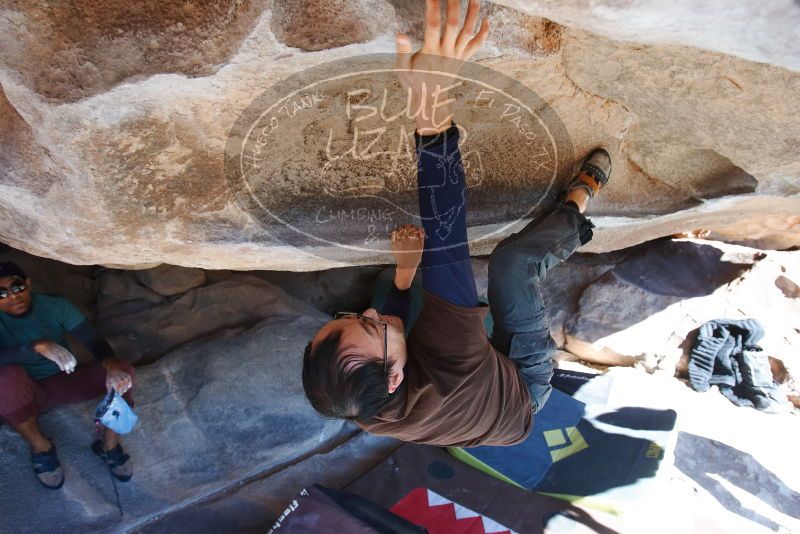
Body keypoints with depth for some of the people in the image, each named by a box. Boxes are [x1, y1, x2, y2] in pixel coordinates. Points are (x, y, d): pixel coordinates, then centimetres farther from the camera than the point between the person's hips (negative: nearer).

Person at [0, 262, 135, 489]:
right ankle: (40, 447, -14)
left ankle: (110, 444, -6)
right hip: (25, 395, -1)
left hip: (65, 381, 2)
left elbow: (94, 341, -18)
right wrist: (38, 347, -46)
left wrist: (112, 367, -38)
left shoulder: (56, 306, -12)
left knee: (123, 371, -24)